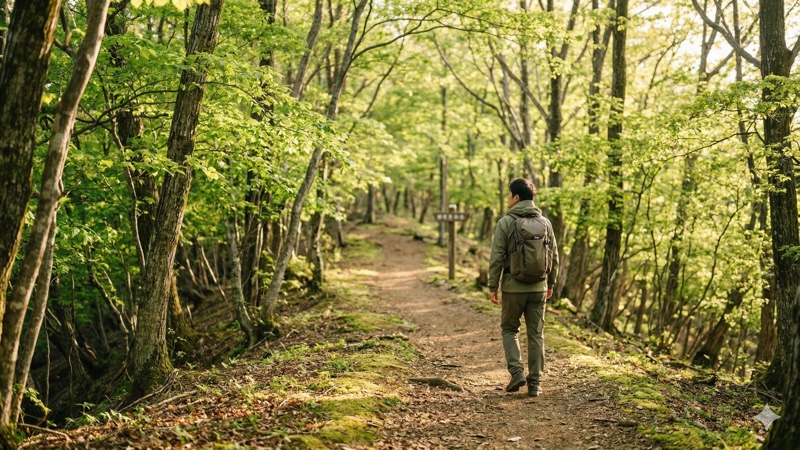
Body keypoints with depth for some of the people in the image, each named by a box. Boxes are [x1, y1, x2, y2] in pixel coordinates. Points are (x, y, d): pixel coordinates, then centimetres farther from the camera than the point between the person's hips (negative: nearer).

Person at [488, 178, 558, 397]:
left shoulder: (506, 222, -8)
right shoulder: (545, 222, 4)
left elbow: (497, 258, -10)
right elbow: (554, 257, 8)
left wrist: (493, 286, -3)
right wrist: (550, 283, 19)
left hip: (513, 287, -3)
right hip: (538, 287, 3)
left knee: (509, 329, 14)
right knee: (536, 334, 9)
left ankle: (516, 372, -1)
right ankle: (534, 382, 11)